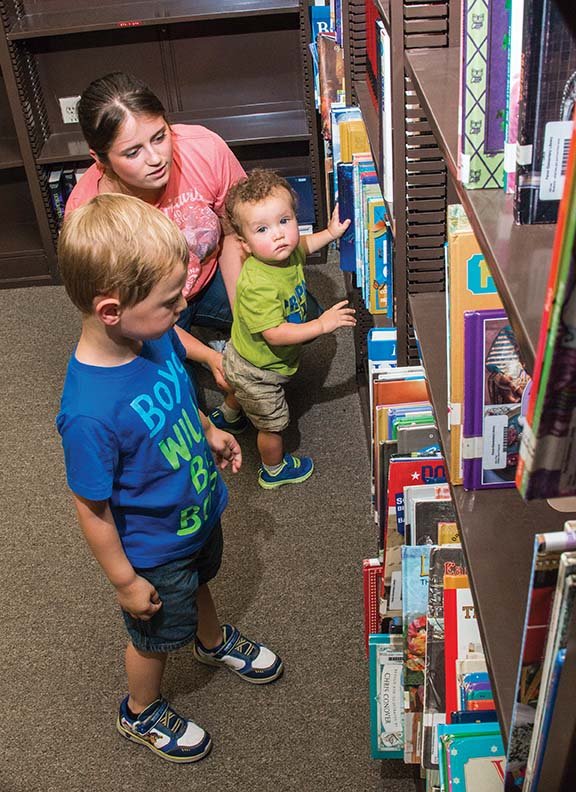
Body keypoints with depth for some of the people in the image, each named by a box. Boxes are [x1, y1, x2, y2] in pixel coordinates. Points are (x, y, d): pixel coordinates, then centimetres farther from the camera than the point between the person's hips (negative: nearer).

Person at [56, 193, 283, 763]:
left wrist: (208, 431, 8)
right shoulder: (88, 412, -42)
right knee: (157, 634, 22)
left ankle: (213, 641, 68)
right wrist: (125, 581, -16)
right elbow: (92, 508, -27)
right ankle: (141, 714, 54)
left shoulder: (155, 335, -20)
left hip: (198, 509, 6)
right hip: (153, 549, -6)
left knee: (199, 581, 35)